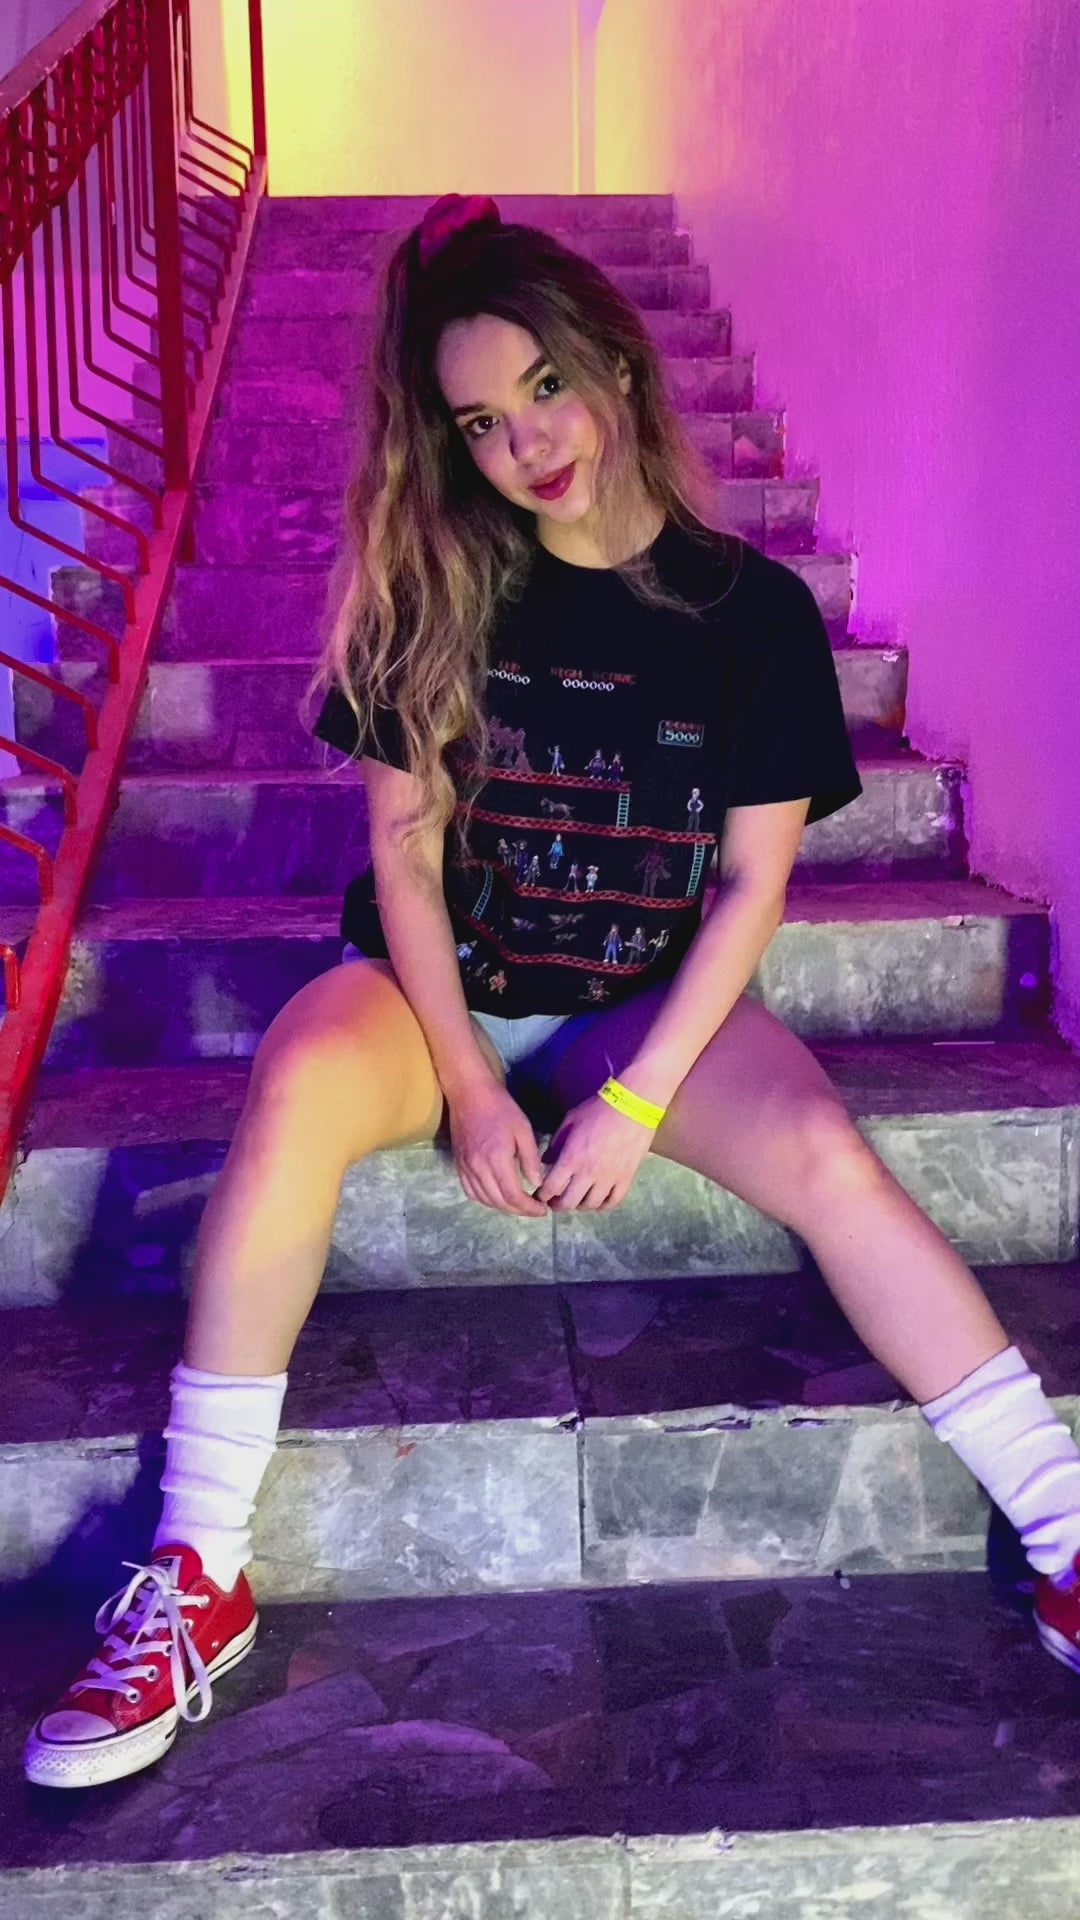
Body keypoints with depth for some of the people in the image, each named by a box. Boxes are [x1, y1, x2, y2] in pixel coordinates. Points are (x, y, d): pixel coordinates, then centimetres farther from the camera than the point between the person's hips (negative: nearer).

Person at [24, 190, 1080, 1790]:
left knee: (829, 1157, -29)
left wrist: (634, 1100, -17)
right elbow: (405, 843, -4)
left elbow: (753, 883, -7)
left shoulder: (752, 608, -6)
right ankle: (195, 1580, -24)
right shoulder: (437, 595, -3)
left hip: (645, 997, 0)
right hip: (441, 979, 0)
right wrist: (469, 1085, -15)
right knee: (299, 1091, -33)